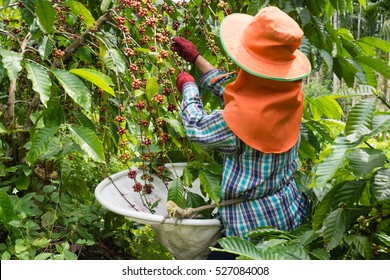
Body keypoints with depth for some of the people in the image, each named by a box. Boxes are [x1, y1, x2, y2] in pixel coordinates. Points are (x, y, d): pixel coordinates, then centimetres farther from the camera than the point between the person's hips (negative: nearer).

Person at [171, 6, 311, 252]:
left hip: (251, 224, -7)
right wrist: (196, 58, 14)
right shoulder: (292, 95, -11)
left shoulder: (240, 118, -32)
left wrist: (188, 86, 8)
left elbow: (196, 128, -9)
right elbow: (232, 93, 5)